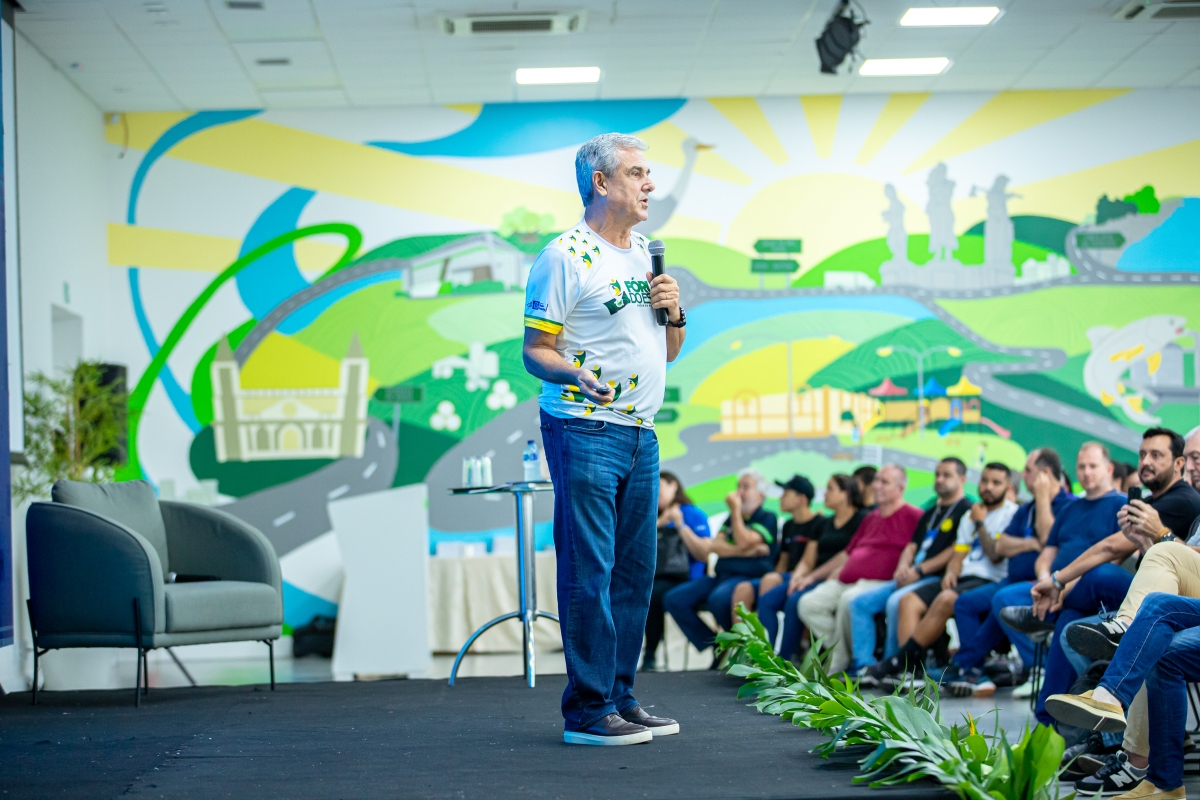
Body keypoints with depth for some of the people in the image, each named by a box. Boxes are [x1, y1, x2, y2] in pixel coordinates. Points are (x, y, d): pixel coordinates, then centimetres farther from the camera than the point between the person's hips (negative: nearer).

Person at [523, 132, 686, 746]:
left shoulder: (645, 255, 17)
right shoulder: (565, 256, -8)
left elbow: (667, 352, 23)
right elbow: (534, 350, -10)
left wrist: (673, 313, 2)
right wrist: (577, 376, -29)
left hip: (641, 433, 8)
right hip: (584, 430, -8)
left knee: (635, 572, 10)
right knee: (588, 572, -7)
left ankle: (621, 698, 19)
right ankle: (587, 711, -3)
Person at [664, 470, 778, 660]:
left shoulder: (767, 519, 4)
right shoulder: (732, 518, 24)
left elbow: (743, 542, -12)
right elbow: (715, 546, 10)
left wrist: (735, 510, -5)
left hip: (748, 578, -7)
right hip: (721, 575, 7)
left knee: (718, 599, -39)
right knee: (674, 599, -12)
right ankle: (716, 646, -10)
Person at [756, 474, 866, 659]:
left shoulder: (861, 520, -1)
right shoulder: (824, 524, 23)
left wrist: (812, 577, -15)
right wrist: (797, 577, -4)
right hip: (814, 579, 8)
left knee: (794, 601, -32)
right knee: (766, 600, -13)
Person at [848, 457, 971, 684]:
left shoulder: (966, 510, -3)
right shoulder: (930, 513, 24)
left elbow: (957, 551, -13)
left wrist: (919, 570, -15)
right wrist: (903, 567, -2)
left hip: (937, 579, -9)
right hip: (911, 579, 9)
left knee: (896, 602, -33)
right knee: (860, 603, -4)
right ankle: (864, 667, -12)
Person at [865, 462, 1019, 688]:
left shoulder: (1012, 514, 0)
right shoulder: (970, 515, 24)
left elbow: (996, 555, -10)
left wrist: (980, 523, -2)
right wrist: (951, 572, -1)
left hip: (990, 582, -8)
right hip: (963, 578, 8)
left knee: (946, 600, -33)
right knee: (909, 601, -12)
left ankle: (899, 661, -27)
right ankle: (911, 669, -26)